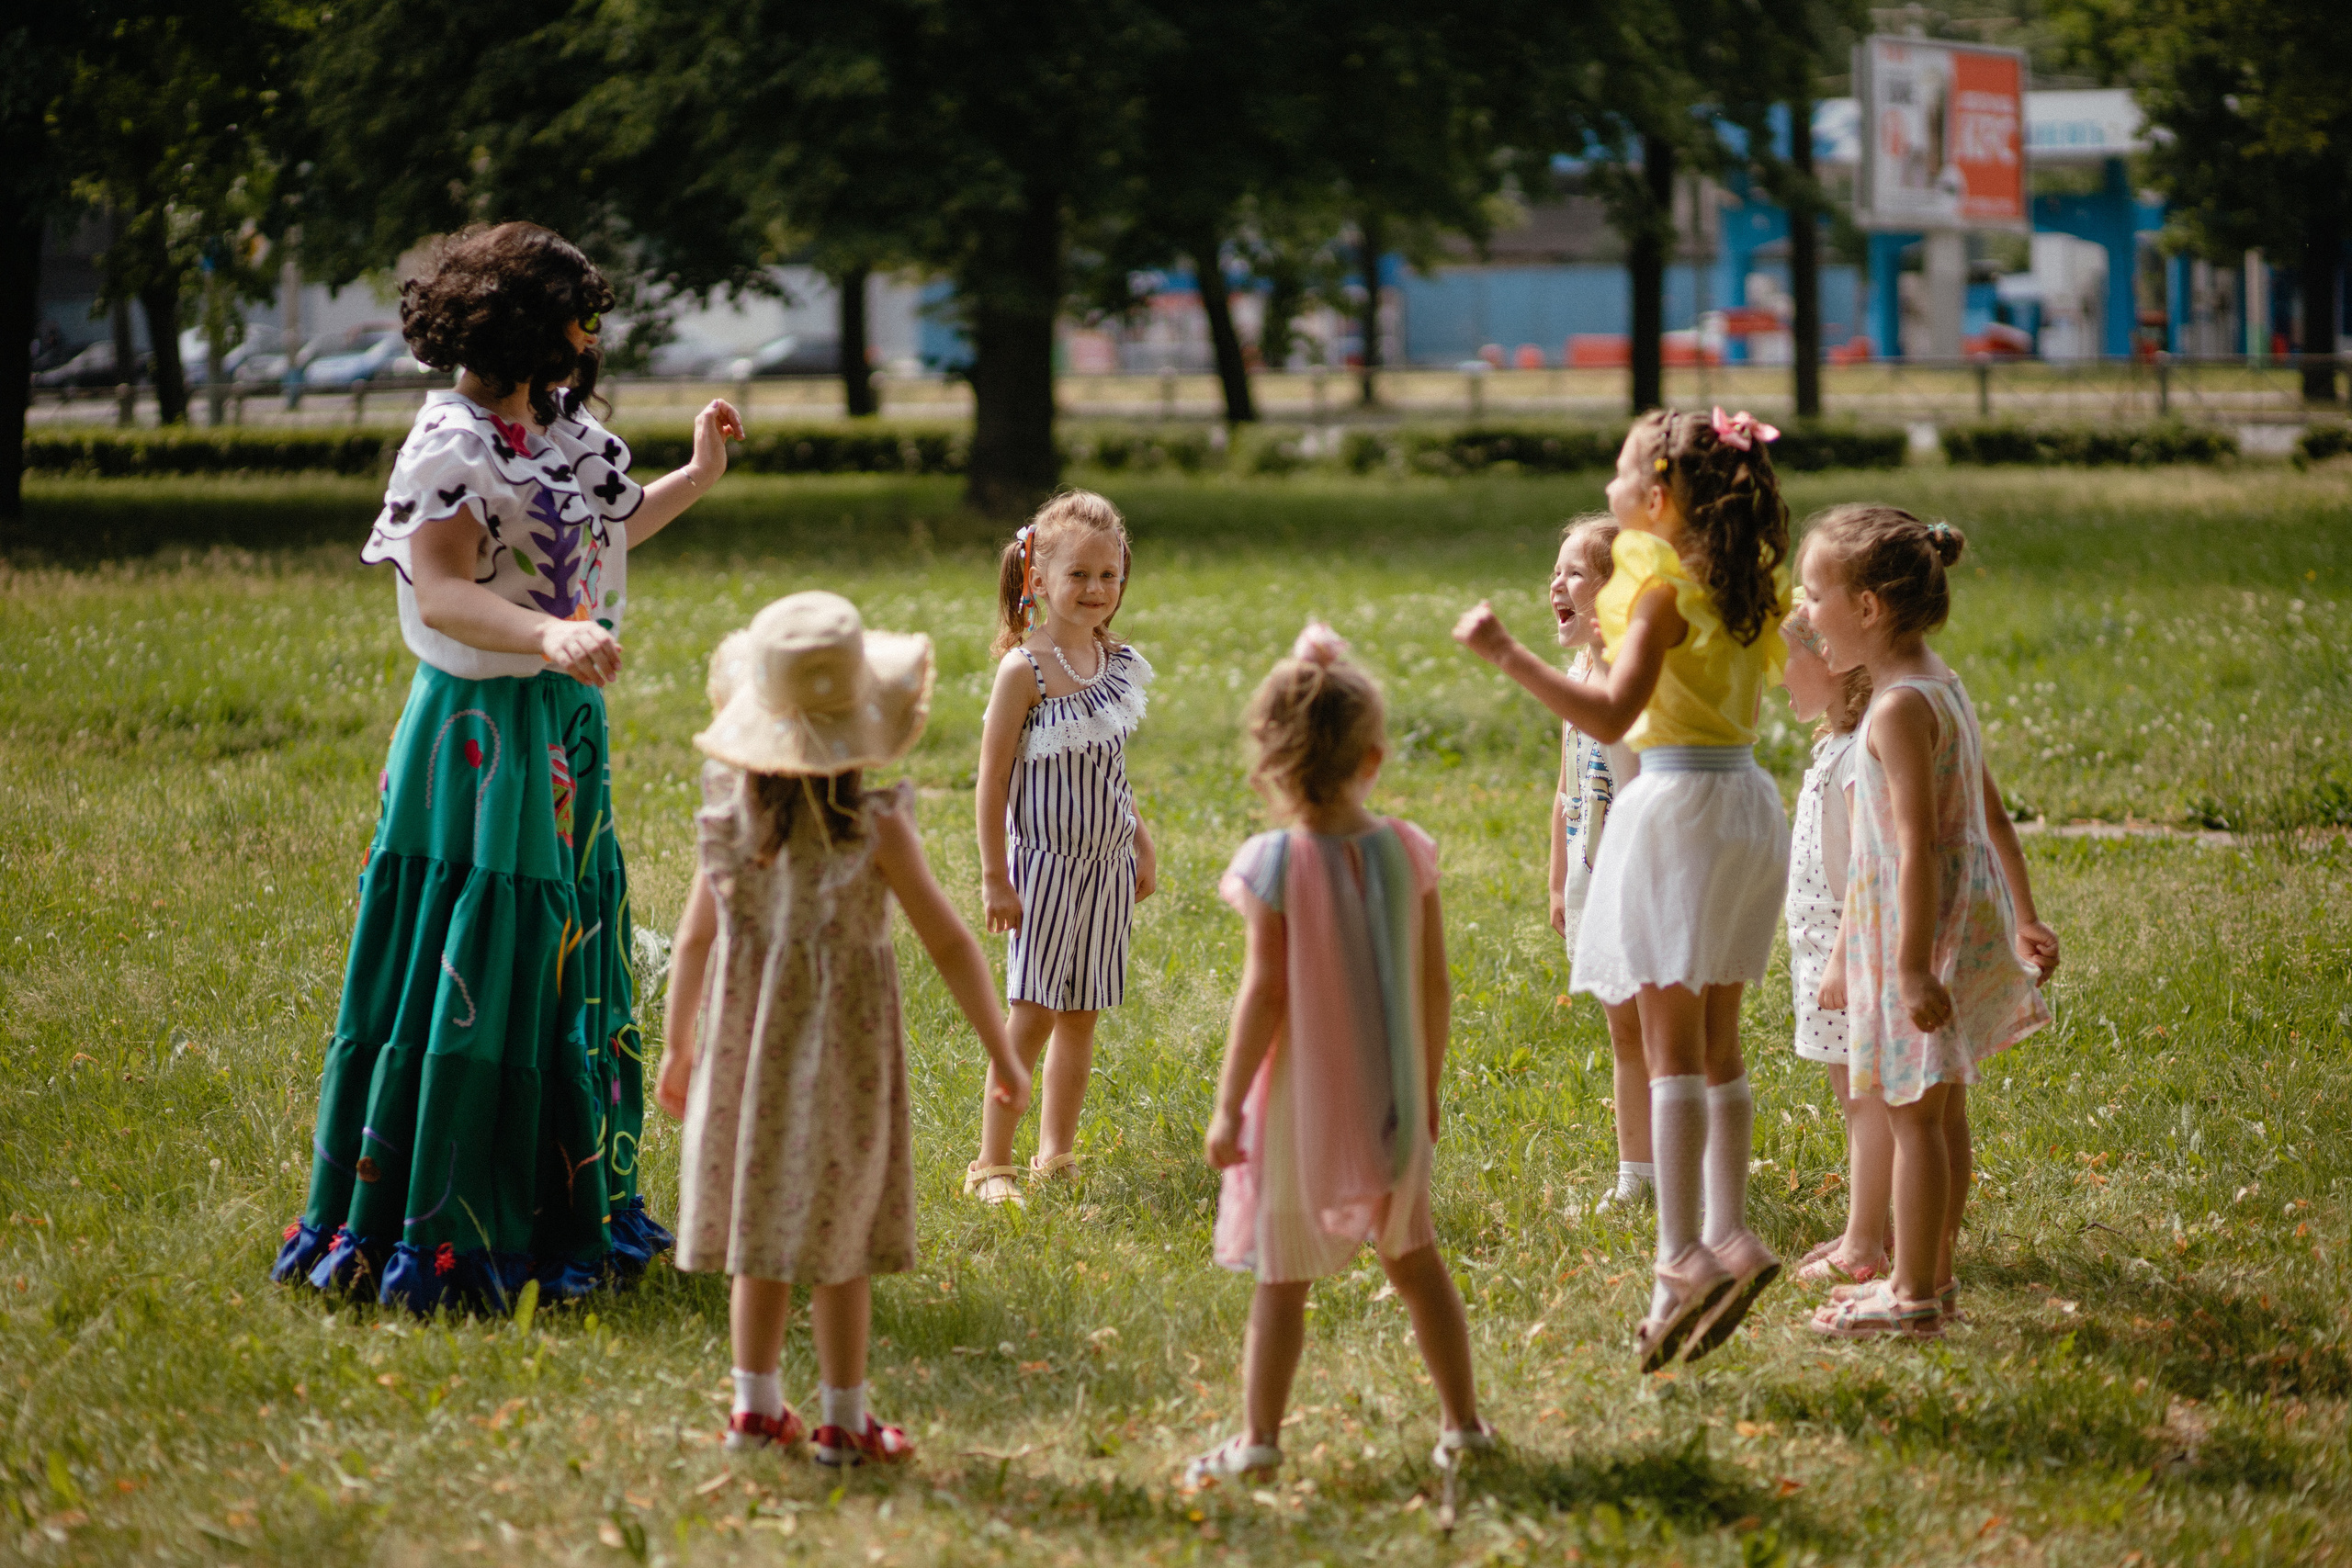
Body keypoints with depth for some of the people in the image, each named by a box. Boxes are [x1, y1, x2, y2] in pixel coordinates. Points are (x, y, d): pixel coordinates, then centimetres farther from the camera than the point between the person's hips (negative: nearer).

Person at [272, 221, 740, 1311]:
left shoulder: (550, 426, 10)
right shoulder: (455, 442, -18)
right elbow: (439, 592, -27)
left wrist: (693, 480, 28)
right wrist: (548, 636, -42)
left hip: (563, 727, 10)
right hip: (485, 730, -10)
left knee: (561, 968, 15)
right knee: (473, 977, -7)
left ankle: (560, 1211, 26)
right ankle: (431, 1234, 0)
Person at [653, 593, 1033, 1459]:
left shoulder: (732, 813, -6)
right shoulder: (875, 826, -17)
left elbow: (695, 939, 4)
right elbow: (950, 945, -11)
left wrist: (678, 1047, 17)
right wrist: (1003, 1054, -1)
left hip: (748, 1051, 4)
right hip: (840, 1053, -4)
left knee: (761, 1226, 15)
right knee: (837, 1242, 6)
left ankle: (757, 1405, 21)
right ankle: (844, 1420, 13)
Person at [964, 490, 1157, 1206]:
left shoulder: (1118, 662, 5)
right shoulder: (1025, 670, -14)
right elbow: (993, 777, -12)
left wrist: (1140, 843, 20)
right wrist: (994, 876, -13)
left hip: (1108, 863, 6)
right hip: (1047, 861, -6)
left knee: (1082, 1014, 9)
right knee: (1033, 1013, -9)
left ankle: (1056, 1157, 18)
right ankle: (992, 1166, -4)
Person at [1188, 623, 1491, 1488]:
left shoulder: (1277, 862, -17)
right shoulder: (1407, 850, -5)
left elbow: (1265, 995, -17)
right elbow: (1434, 985, 0)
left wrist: (1229, 1104, -10)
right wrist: (1427, 1085, 13)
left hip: (1302, 1099, -4)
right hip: (1390, 1097, 4)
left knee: (1282, 1277, 5)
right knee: (1414, 1257, 18)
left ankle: (1259, 1436, 10)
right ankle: (1462, 1421, 25)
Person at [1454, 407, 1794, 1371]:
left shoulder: (1664, 591, -15)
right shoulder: (1743, 589, 9)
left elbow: (1611, 715, -26)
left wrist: (1507, 654, -28)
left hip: (1680, 803, -8)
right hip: (1745, 801, 8)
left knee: (1672, 1046, -7)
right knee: (1715, 1043, 14)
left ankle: (1682, 1254, -13)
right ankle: (1729, 1234, 13)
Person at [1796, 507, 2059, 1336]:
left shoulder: (1898, 710, -20)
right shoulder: (1943, 684, 10)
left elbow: (1918, 847, -24)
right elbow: (1992, 813, 16)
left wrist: (1912, 965, -24)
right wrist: (2024, 918, 22)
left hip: (1925, 921, -10)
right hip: (1970, 912, 10)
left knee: (1912, 1111, -2)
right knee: (1940, 1106, 16)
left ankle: (1913, 1294, 3)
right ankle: (1933, 1275, 24)